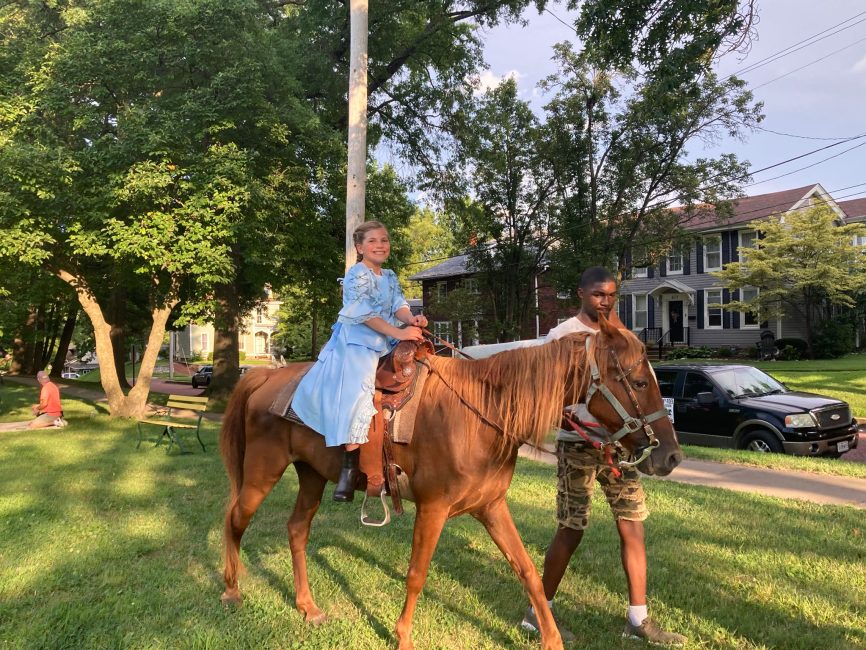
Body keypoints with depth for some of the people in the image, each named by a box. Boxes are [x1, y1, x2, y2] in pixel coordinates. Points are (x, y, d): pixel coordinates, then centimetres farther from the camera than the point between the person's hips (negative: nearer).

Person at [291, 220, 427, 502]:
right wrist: (398, 333, -25)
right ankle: (350, 468, -19)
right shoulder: (358, 275, -9)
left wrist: (411, 319, -20)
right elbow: (363, 313, -19)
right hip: (354, 343, -8)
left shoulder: (390, 277, 16)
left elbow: (398, 305, 4)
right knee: (354, 393, -24)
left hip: (381, 345, 9)